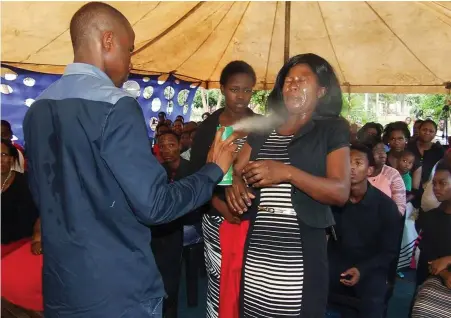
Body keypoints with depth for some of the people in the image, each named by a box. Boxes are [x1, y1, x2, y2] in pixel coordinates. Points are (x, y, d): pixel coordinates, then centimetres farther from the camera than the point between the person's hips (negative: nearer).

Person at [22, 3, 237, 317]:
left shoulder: (37, 108, 4)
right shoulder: (115, 105, -20)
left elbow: (41, 194, 14)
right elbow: (154, 204, -21)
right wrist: (214, 169, -8)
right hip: (119, 290, -7)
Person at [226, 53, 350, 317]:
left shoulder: (332, 129, 1)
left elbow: (341, 192, -9)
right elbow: (236, 171, 11)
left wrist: (287, 172, -21)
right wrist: (235, 183, -13)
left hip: (301, 252, -3)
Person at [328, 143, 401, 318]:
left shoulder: (386, 205, -10)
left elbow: (390, 251, -2)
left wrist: (362, 270, -16)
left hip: (371, 266, -1)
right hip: (336, 260, 2)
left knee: (373, 303, -29)